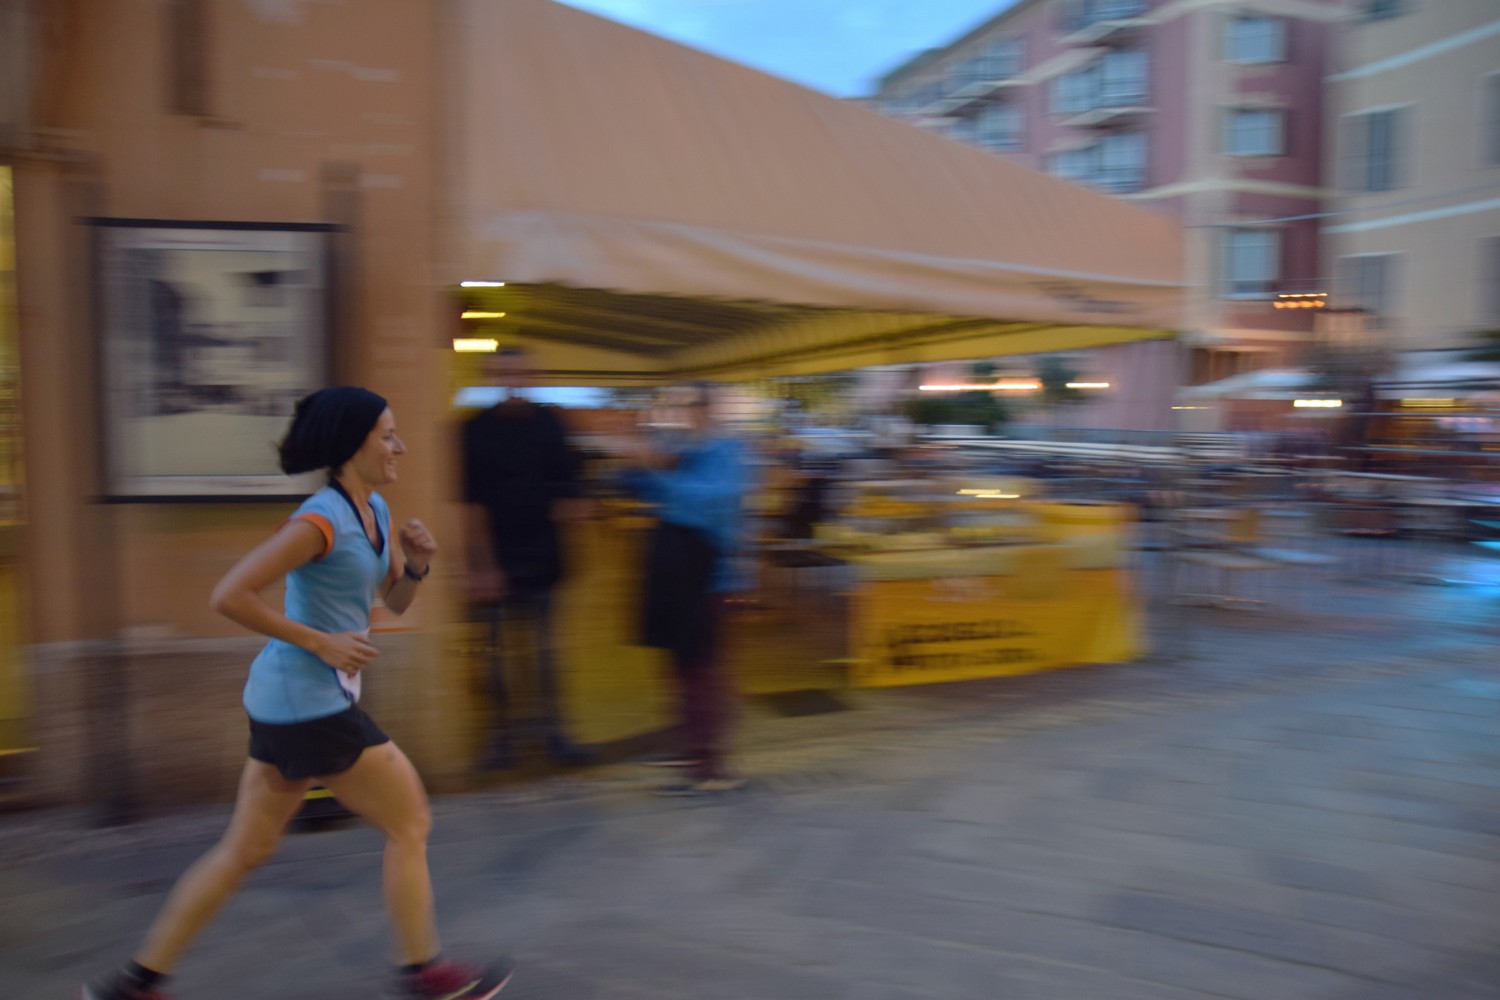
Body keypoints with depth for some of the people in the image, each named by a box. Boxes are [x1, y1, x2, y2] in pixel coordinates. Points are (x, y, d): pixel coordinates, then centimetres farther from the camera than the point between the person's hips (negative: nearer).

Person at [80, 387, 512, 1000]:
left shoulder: (374, 511, 9)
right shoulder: (322, 520, -19)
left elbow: (395, 601, 18)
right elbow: (229, 596, -21)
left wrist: (417, 565, -3)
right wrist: (320, 642, -19)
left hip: (290, 703, 9)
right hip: (308, 703, -9)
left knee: (246, 850, 17)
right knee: (410, 824, 3)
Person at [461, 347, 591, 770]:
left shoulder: (548, 423, 5)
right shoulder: (477, 429, -1)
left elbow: (567, 489, 10)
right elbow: (472, 502, -4)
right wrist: (482, 563, -9)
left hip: (540, 554, 1)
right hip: (495, 556, -1)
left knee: (544, 644, 5)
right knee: (497, 645, 3)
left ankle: (552, 729, 14)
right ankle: (501, 734, 14)